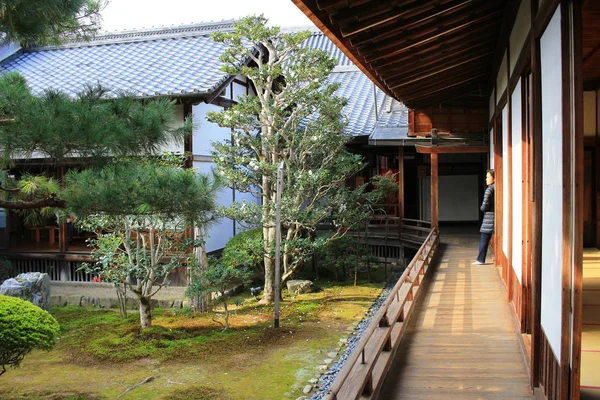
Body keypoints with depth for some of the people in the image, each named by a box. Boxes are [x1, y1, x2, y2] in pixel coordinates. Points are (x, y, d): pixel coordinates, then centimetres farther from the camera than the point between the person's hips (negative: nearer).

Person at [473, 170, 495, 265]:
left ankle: (480, 260, 6)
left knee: (484, 240, 1)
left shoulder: (489, 190, -14)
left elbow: (484, 206, -15)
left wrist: (481, 208, 5)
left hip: (489, 218, -6)